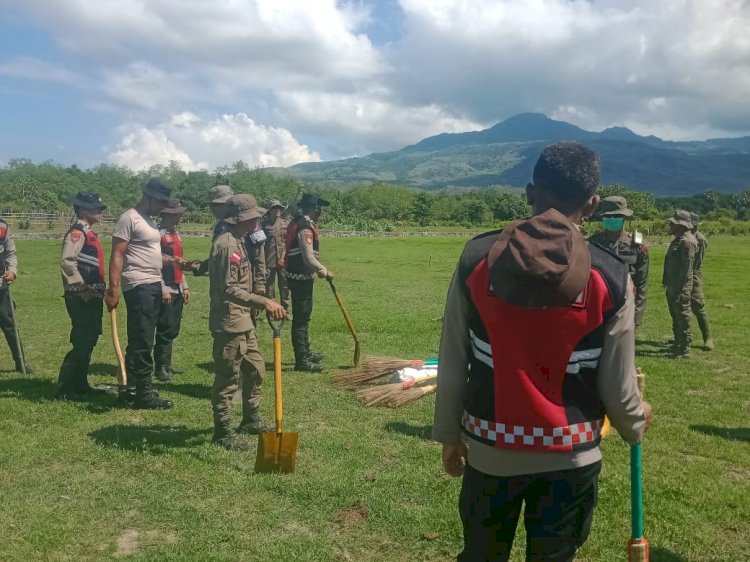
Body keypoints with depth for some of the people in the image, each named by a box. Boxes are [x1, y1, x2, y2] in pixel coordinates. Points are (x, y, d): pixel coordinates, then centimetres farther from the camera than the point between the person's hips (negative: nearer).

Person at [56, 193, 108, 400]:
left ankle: (80, 384, 24)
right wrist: (83, 289, -22)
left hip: (93, 297, 10)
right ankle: (65, 388, 2)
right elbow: (67, 262, -25)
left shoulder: (89, 232, 17)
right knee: (82, 342, -7)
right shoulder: (77, 232, -13)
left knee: (89, 340, 15)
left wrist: (100, 290, 17)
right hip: (81, 298, -10)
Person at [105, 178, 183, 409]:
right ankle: (145, 393, 1)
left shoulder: (150, 221, 18)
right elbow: (117, 256, -15)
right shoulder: (129, 218, -10)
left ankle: (129, 390, 21)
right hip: (139, 286, -10)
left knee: (139, 340, 13)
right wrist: (113, 289, -21)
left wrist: (174, 261, 11)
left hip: (154, 286, 10)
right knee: (143, 341, -6)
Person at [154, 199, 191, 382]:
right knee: (165, 329, -3)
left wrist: (185, 286, 18)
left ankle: (167, 363, 23)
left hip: (178, 290, 9)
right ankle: (160, 367, 6)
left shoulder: (176, 234, 16)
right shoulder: (159, 234, -12)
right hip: (166, 290, -9)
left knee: (173, 329, 13)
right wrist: (163, 289, -19)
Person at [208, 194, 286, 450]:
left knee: (255, 369, 19)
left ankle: (250, 421, 33)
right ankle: (223, 432, 12)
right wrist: (263, 301, -28)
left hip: (242, 321, 11)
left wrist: (260, 304, 25)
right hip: (229, 323, -11)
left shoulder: (238, 242, 14)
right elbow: (229, 290, -25)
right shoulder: (227, 245, -18)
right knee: (227, 379, 0)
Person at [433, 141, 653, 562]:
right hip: (570, 456, -1)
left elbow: (452, 366, -6)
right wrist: (636, 423, 16)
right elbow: (617, 389, -7)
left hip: (490, 449, 1)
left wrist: (449, 434, 9)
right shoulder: (611, 277, -13)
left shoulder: (477, 257, -11)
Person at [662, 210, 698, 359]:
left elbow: (686, 267, -22)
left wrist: (678, 288, -21)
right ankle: (678, 344, 30)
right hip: (673, 286, 10)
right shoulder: (679, 239, 13)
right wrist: (668, 283, 18)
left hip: (681, 287, -10)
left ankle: (684, 350, 4)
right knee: (675, 316, 18)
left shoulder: (687, 241, -18)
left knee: (683, 318, -3)